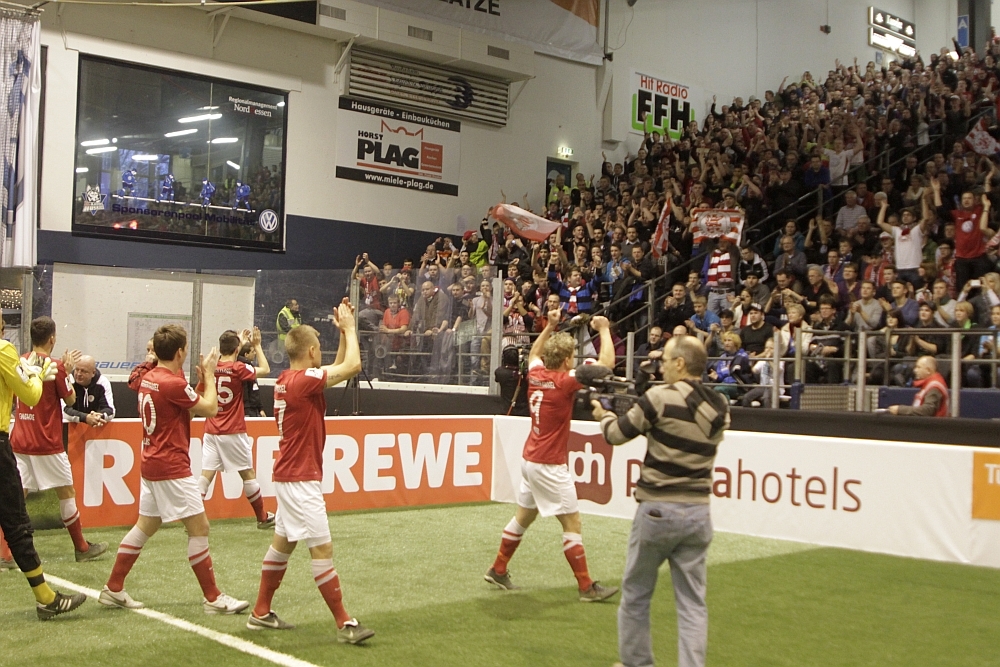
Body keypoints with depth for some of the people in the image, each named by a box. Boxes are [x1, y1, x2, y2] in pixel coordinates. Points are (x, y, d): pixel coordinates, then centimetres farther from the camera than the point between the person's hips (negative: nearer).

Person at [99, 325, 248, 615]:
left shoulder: (148, 379, 9)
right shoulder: (173, 383, -19)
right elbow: (210, 409, -9)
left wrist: (202, 378, 12)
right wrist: (209, 375, 1)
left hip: (151, 463, 10)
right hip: (171, 467, -10)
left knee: (145, 526, 17)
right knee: (199, 527, -4)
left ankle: (113, 589, 23)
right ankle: (213, 598, 1)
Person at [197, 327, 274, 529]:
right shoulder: (238, 368, -11)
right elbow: (265, 370, 4)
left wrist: (239, 341, 36)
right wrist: (257, 345, 10)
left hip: (211, 432, 4)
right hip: (233, 433, -4)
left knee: (206, 474, 1)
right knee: (248, 473, 8)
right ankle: (263, 518, 20)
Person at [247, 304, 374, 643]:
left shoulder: (287, 380, 9)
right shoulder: (303, 380, -19)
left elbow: (339, 368, 20)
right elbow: (352, 366, -18)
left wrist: (345, 330, 12)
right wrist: (348, 327, -6)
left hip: (290, 476, 10)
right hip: (300, 479, -10)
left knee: (283, 542, 17)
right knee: (322, 548, -7)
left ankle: (261, 613, 26)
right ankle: (345, 624, -4)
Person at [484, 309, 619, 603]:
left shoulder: (536, 374, 3)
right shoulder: (564, 381, -17)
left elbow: (534, 353, 28)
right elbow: (607, 363, -17)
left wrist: (550, 326, 27)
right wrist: (604, 330, -5)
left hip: (530, 458, 8)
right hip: (549, 465, -8)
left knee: (524, 515, 20)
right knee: (572, 522, -3)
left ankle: (498, 570, 29)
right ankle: (587, 587, 1)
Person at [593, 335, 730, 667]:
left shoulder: (662, 397, -13)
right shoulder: (719, 407, 4)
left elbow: (618, 434, -3)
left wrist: (603, 415, 17)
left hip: (658, 509, -4)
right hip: (698, 512, 5)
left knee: (635, 594, 13)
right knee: (692, 601, 8)